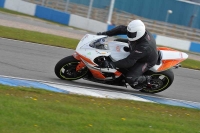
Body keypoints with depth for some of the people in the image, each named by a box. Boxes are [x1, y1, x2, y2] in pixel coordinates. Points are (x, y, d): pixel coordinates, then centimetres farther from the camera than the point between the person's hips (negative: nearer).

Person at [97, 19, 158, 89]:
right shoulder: (137, 30, -24)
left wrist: (112, 64, -42)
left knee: (130, 78, -24)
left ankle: (147, 79, 5)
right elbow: (121, 28, -11)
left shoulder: (143, 46, -44)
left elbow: (129, 61, -42)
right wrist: (106, 33, -18)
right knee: (117, 41, 10)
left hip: (146, 61, -8)